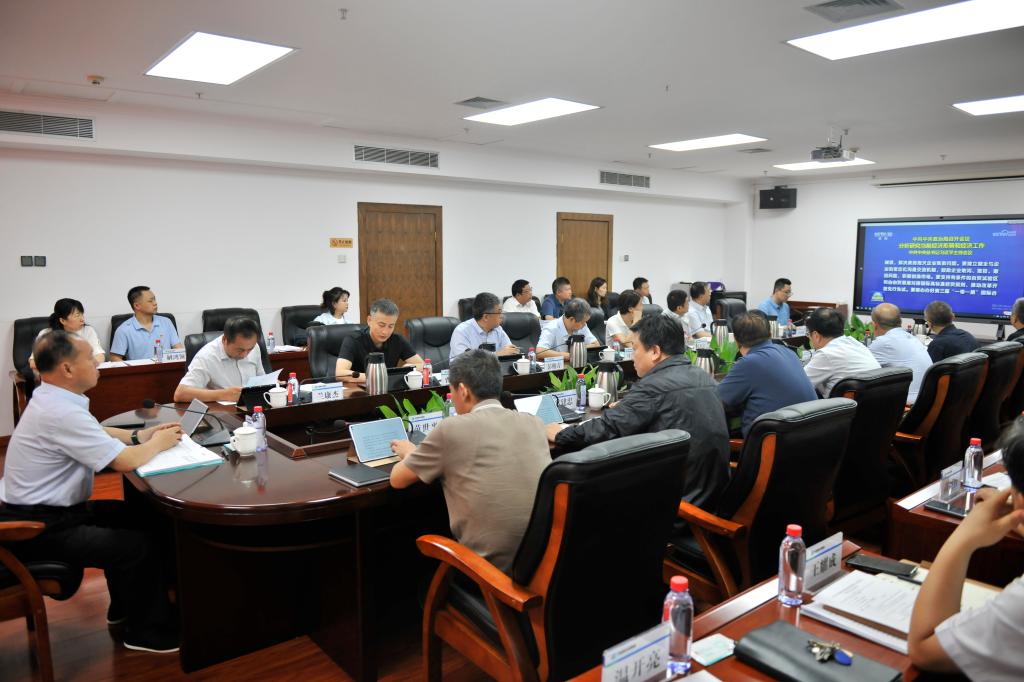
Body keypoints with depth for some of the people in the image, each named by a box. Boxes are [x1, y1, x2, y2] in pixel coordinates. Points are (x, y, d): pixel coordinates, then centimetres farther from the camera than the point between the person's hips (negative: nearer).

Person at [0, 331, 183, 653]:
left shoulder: (52, 399, 4)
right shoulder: (61, 413, -28)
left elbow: (97, 433, 20)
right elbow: (125, 461, -27)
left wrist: (140, 435, 5)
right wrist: (158, 444, -7)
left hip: (45, 509, 10)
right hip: (38, 527, -10)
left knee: (134, 517, 15)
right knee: (139, 544, -13)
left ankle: (125, 607, 28)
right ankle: (146, 631, 8)